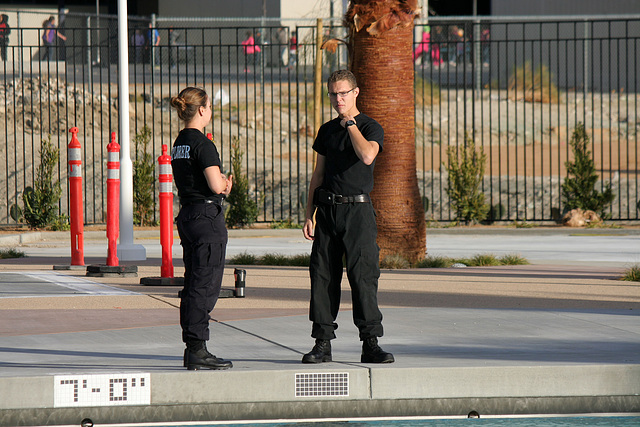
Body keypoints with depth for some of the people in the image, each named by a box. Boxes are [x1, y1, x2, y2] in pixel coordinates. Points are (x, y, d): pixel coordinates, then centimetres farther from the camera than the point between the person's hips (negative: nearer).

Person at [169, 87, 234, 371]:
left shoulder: (179, 144, 13)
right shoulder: (202, 143, -14)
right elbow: (216, 185, -20)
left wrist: (222, 185, 7)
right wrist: (225, 183, 2)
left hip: (187, 216, 9)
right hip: (207, 217, -9)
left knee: (193, 285, 12)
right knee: (205, 286, -7)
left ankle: (191, 349, 14)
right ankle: (197, 350, -8)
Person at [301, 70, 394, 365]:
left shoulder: (371, 127, 0)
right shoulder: (327, 130, 15)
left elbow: (367, 155, -22)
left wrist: (350, 123, -12)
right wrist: (309, 215, 11)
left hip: (358, 210, -5)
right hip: (327, 210, 5)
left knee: (363, 275, -10)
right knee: (323, 276, 1)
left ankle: (371, 344, -9)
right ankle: (323, 343, 5)